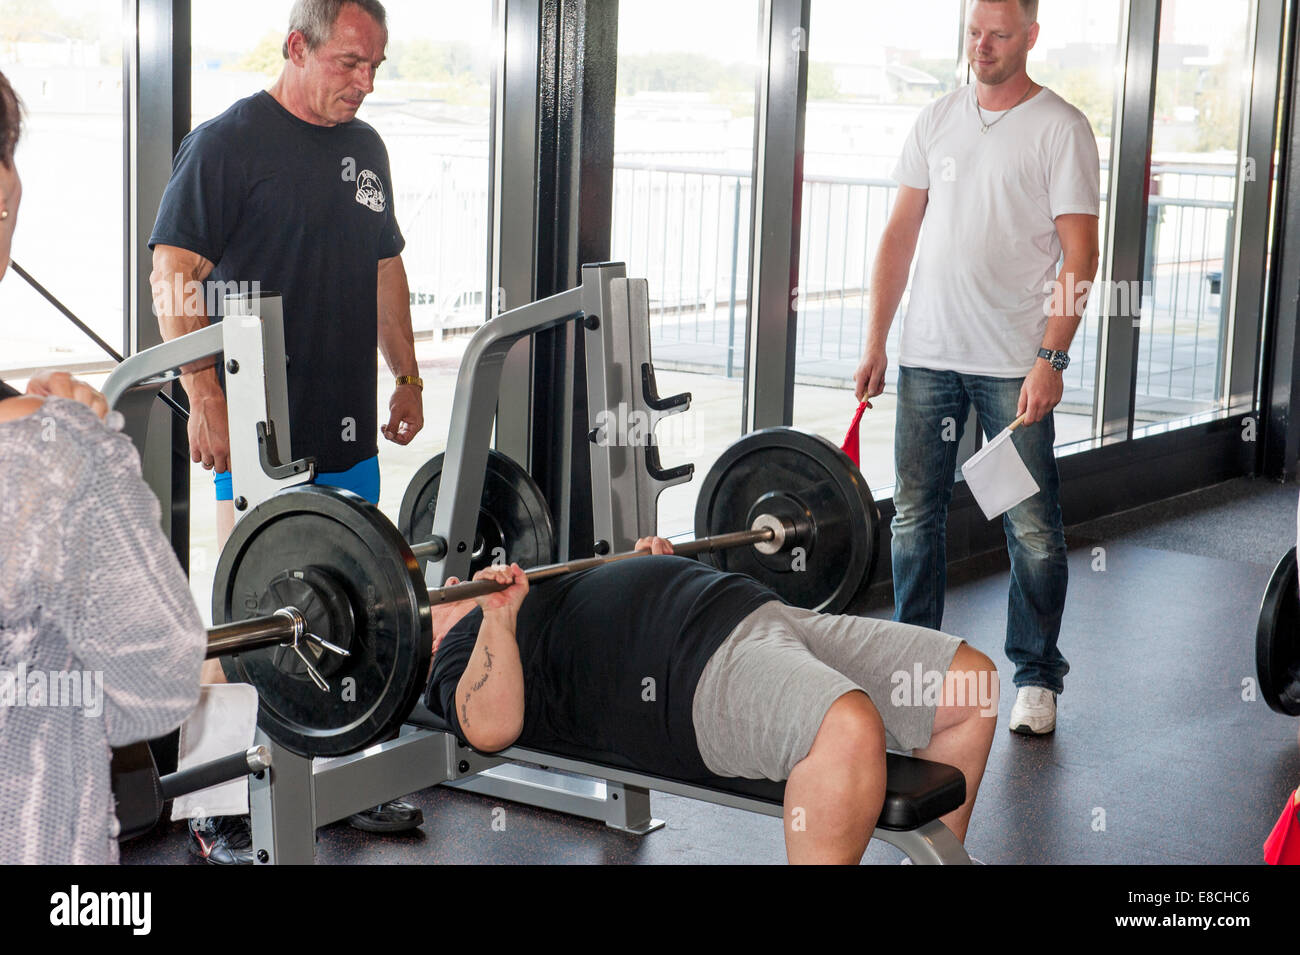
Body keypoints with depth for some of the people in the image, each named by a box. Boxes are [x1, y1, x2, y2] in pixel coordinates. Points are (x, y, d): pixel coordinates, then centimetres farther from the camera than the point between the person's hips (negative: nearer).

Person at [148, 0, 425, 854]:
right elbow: (176, 274, -12)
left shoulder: (365, 148, 15)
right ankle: (221, 809, 4)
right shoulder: (227, 143, -8)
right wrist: (206, 397, -18)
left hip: (348, 429, 7)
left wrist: (408, 377, 19)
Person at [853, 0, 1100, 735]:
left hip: (1016, 364, -4)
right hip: (929, 356, 5)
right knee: (916, 515, 9)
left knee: (1033, 528, 1)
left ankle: (1036, 677, 14)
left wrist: (1052, 358, -16)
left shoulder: (1061, 129, -4)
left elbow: (1080, 256, -8)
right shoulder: (937, 121, 11)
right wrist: (876, 341, 7)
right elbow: (902, 234, 12)